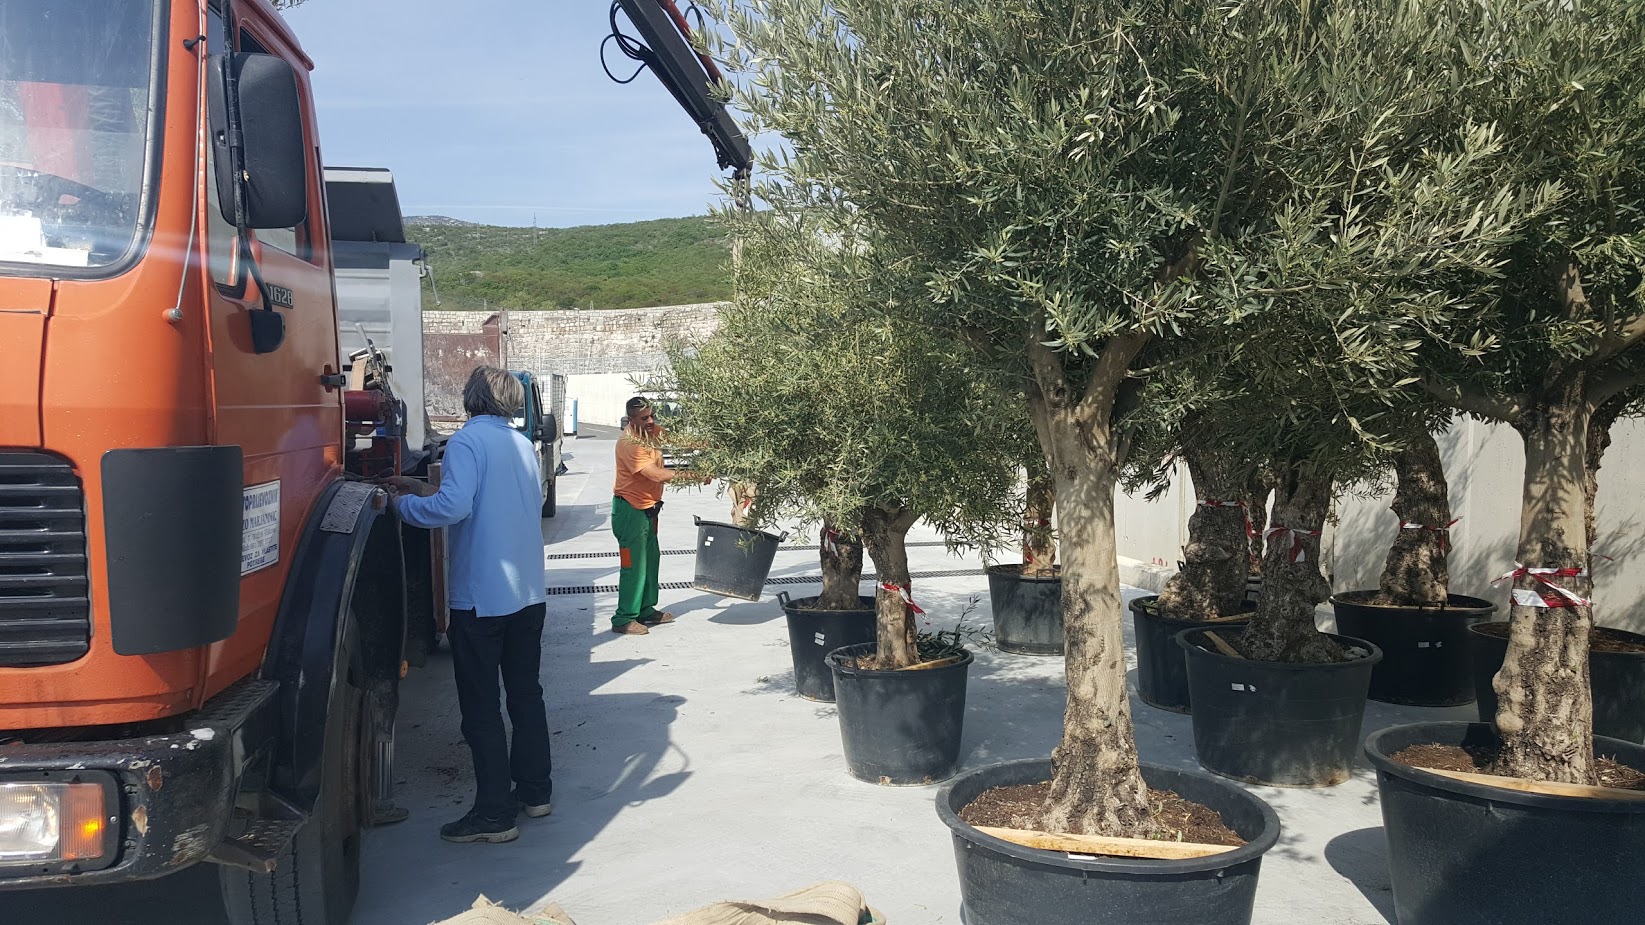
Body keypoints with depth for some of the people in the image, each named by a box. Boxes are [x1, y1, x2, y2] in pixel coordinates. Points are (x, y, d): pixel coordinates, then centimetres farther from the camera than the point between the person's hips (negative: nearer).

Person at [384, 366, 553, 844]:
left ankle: (494, 814, 5)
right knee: (526, 693, 17)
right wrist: (426, 488, 20)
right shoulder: (524, 445, 12)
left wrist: (404, 503, -8)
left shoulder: (467, 441, -12)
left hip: (481, 598, -7)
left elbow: (454, 506, -25)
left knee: (481, 708, 1)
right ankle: (535, 791, 26)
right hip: (529, 592, 7)